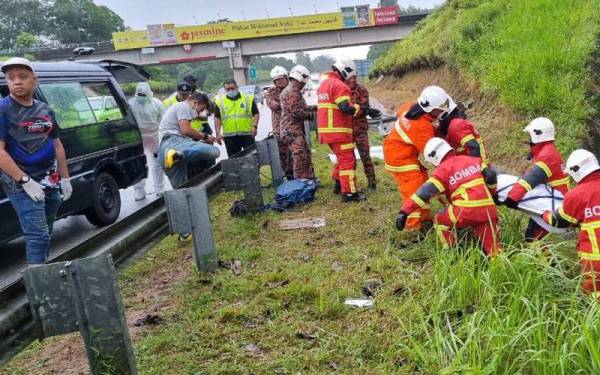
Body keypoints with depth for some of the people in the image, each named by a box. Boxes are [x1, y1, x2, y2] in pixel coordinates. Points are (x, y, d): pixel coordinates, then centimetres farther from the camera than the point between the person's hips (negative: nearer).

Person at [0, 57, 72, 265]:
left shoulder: (45, 110, 10)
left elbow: (57, 145, 16)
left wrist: (65, 178, 12)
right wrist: (26, 181, -21)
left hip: (50, 183, 6)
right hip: (21, 185, -6)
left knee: (45, 234, 15)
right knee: (38, 235, -11)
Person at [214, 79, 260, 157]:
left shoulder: (249, 98, 6)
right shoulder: (220, 101, 8)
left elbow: (256, 114, 6)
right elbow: (217, 118, 7)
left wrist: (254, 126, -9)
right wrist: (218, 133, -2)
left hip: (247, 134, -1)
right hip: (230, 136, 1)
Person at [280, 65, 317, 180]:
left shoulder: (289, 90, 20)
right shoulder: (293, 92, -15)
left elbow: (301, 108, 24)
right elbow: (297, 113, -21)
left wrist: (314, 108, 15)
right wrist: (311, 115, -8)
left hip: (296, 130, 11)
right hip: (293, 130, -11)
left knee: (306, 154, 16)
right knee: (300, 157, -8)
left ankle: (308, 179, 24)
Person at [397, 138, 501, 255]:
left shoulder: (443, 169, 2)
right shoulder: (473, 160, 17)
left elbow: (426, 191, -6)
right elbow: (491, 175, 14)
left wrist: (404, 211, -9)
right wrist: (491, 194, 34)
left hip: (467, 210, -5)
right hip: (488, 209, 5)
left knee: (441, 221, 20)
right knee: (491, 248, 16)